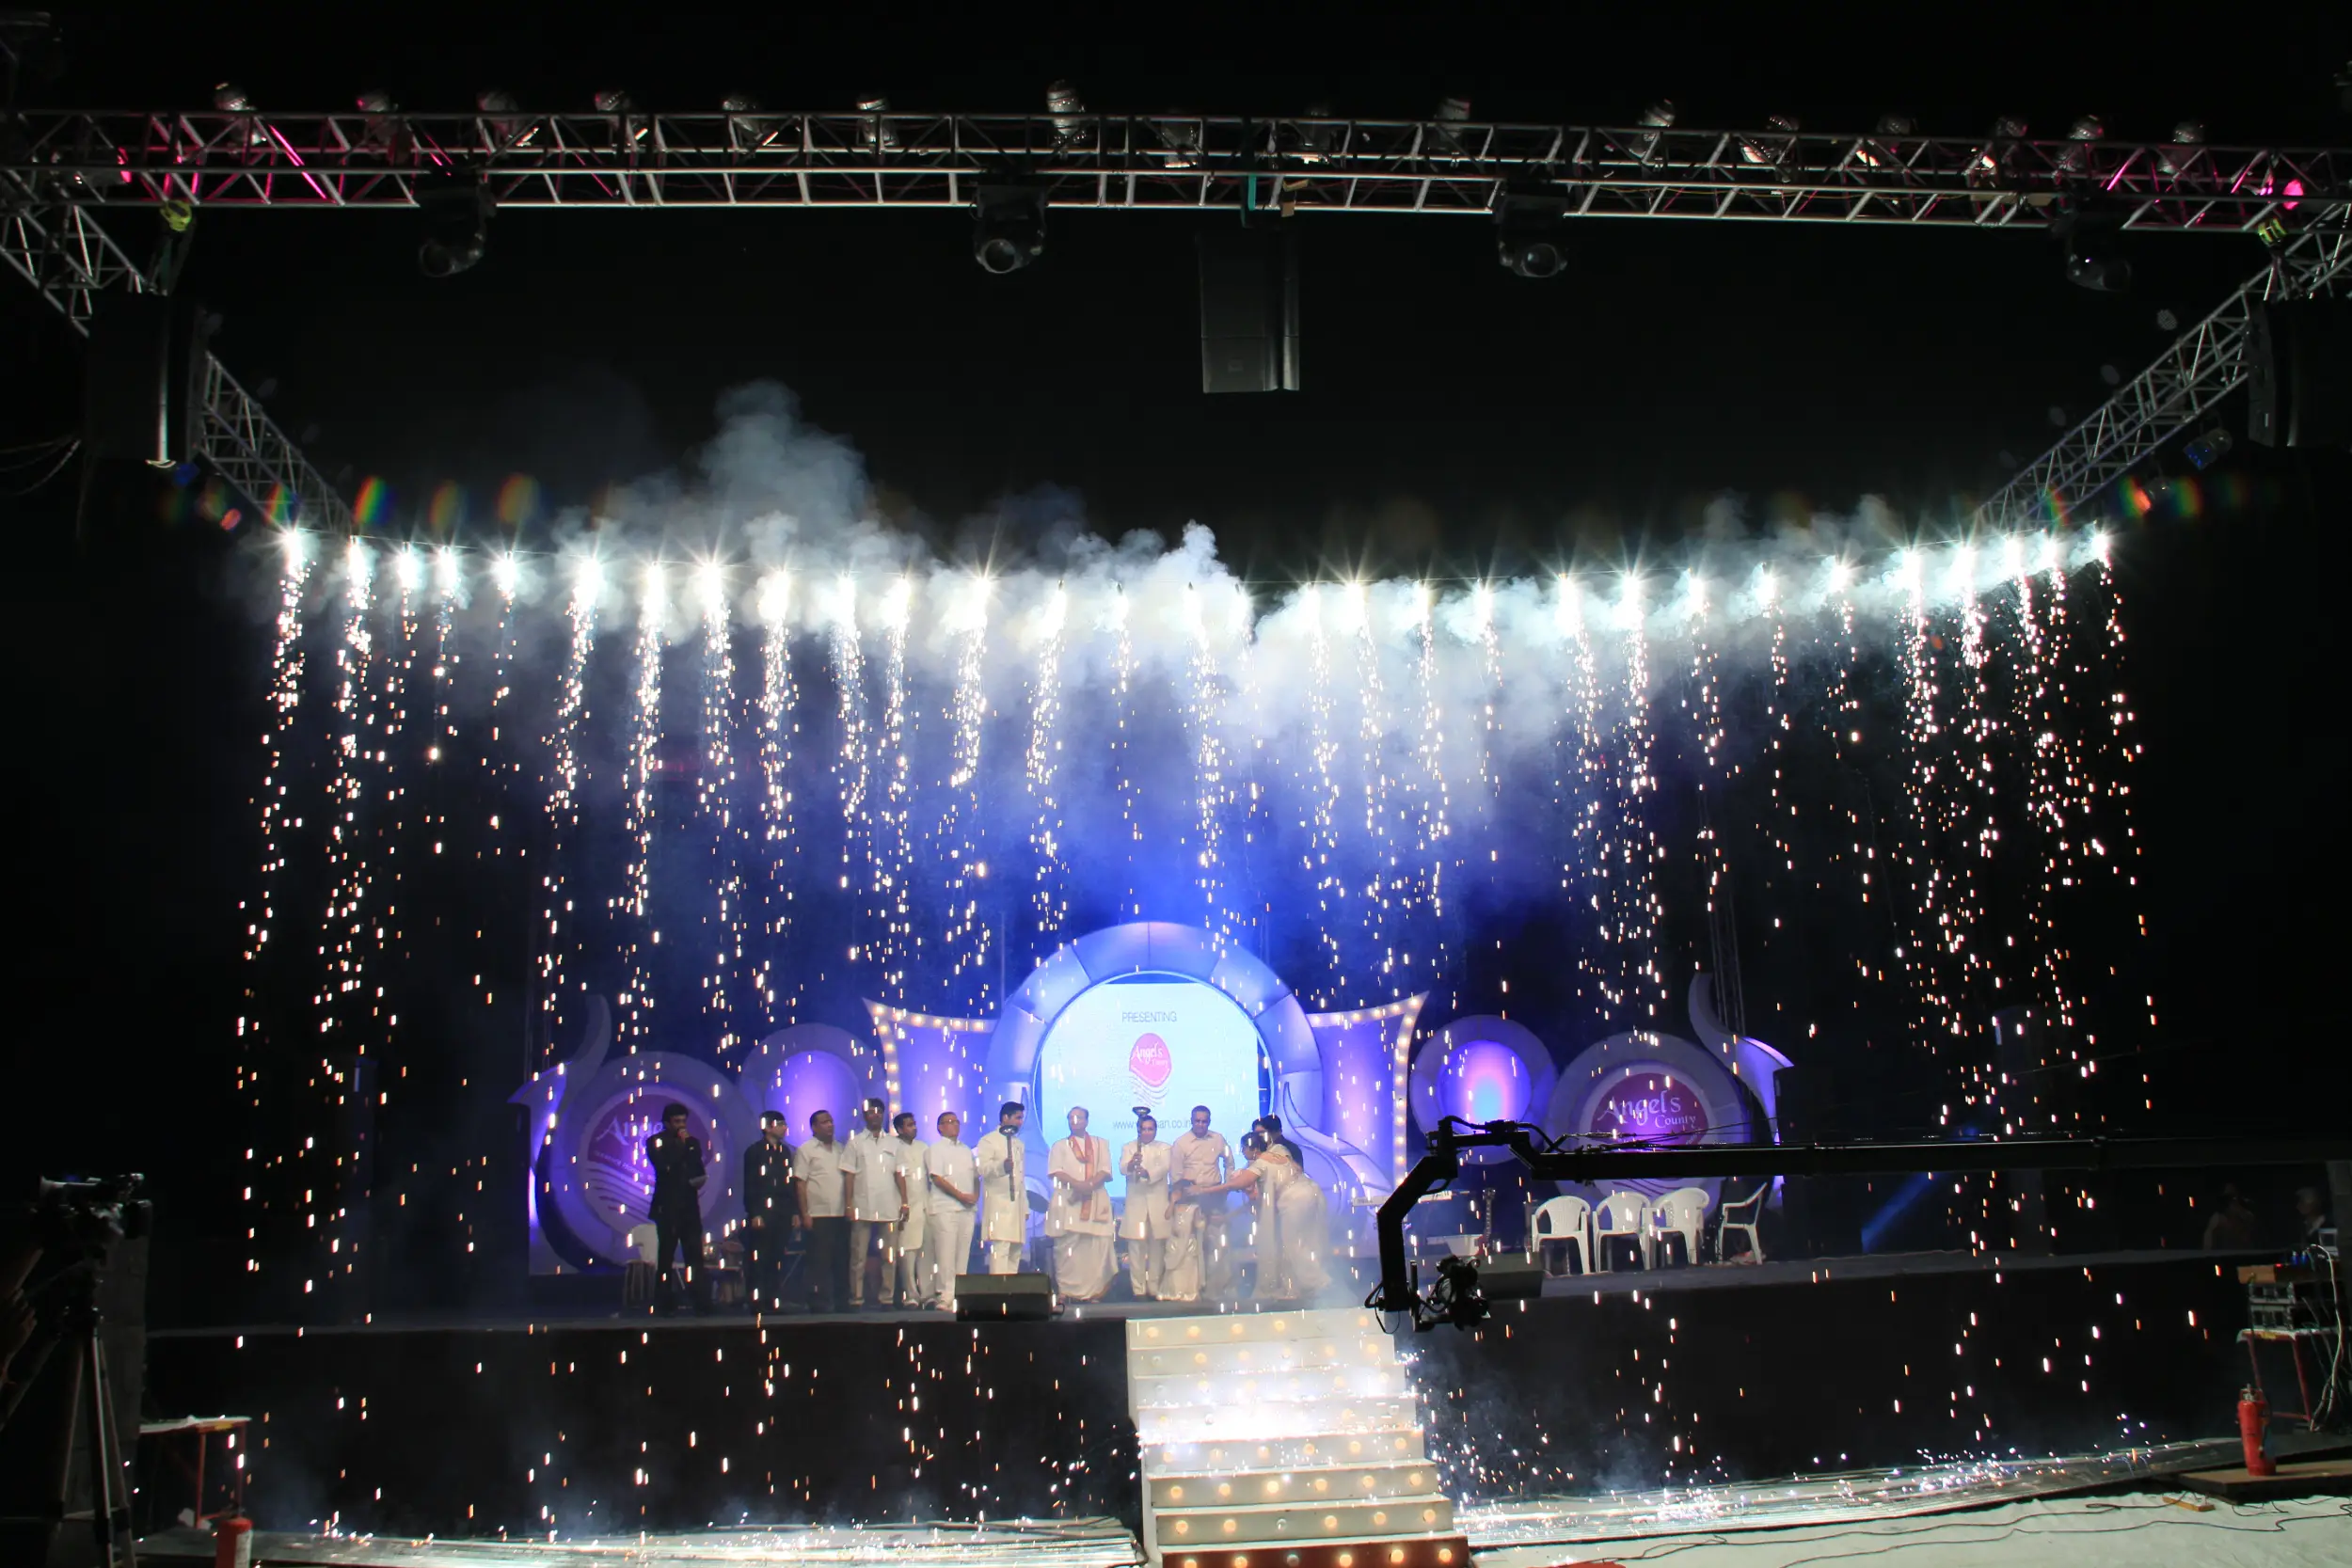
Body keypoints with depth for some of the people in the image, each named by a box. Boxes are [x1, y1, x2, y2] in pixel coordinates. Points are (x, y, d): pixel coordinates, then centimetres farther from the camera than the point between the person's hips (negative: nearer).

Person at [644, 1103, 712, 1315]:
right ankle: (665, 1303, 4)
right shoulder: (655, 1142, 3)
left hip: (689, 1205, 3)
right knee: (665, 1255, 0)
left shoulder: (693, 1142, 15)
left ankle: (701, 1301, -7)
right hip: (667, 1206, -3)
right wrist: (680, 1145, -7)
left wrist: (699, 1179, -3)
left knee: (695, 1254, -4)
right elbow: (663, 1166, -14)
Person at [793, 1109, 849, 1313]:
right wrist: (805, 1214, -10)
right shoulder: (805, 1150, 0)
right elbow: (800, 1183, -4)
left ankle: (839, 1301, 15)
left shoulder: (840, 1149, 15)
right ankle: (820, 1304, 3)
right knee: (820, 1262, -3)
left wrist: (850, 1207, 9)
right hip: (818, 1216, -5)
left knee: (842, 1260, 6)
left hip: (841, 1215, 5)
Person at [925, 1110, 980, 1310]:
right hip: (945, 1209, -6)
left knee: (963, 1255, 4)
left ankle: (959, 1295, 8)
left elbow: (976, 1176, 21)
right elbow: (937, 1178, -10)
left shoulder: (966, 1151, 20)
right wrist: (961, 1196, -14)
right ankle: (945, 1297, -8)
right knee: (946, 1255, -9)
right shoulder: (936, 1149, 1)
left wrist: (976, 1196, 1)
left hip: (967, 1210, 6)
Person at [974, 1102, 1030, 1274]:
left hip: (1017, 1204, 8)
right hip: (999, 1204, -8)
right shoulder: (989, 1141, -2)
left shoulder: (1019, 1143, 22)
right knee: (1000, 1250, -16)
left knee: (1015, 1251, 7)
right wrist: (1002, 1165, -34)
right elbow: (982, 1169, -15)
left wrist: (1025, 1206, 19)